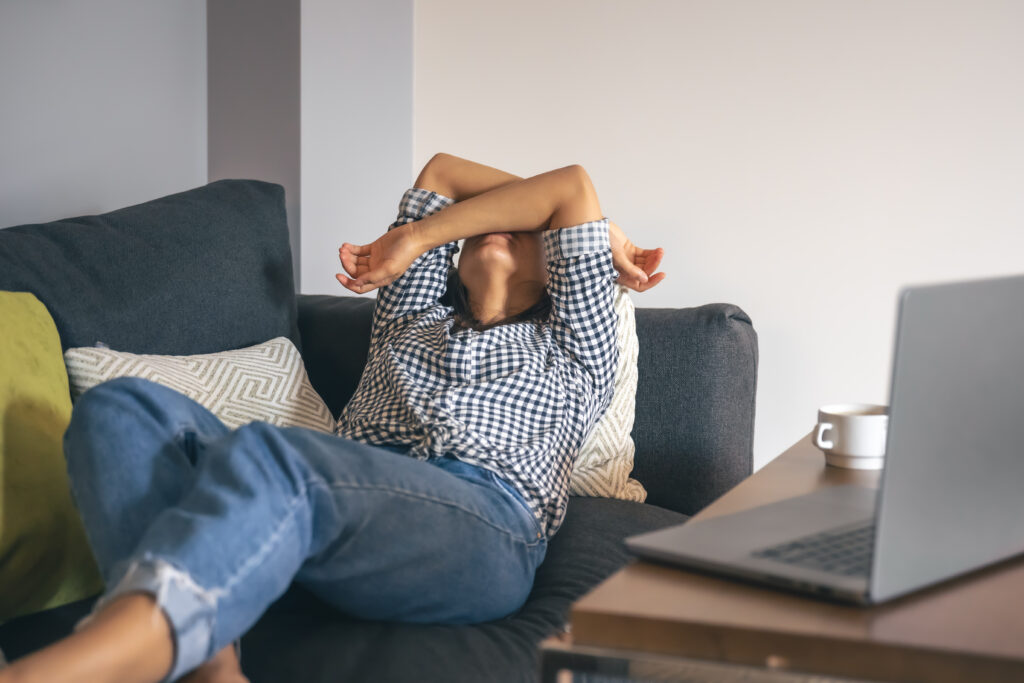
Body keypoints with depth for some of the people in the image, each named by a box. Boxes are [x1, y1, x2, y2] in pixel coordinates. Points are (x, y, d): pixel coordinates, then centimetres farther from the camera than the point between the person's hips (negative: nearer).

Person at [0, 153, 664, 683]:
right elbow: (441, 173, 40)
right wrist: (600, 230, 37)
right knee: (124, 407, -21)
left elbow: (572, 187, 20)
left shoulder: (572, 349, 29)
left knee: (267, 459, -37)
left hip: (480, 523, -4)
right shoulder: (409, 320, 40)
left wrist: (414, 241, 23)